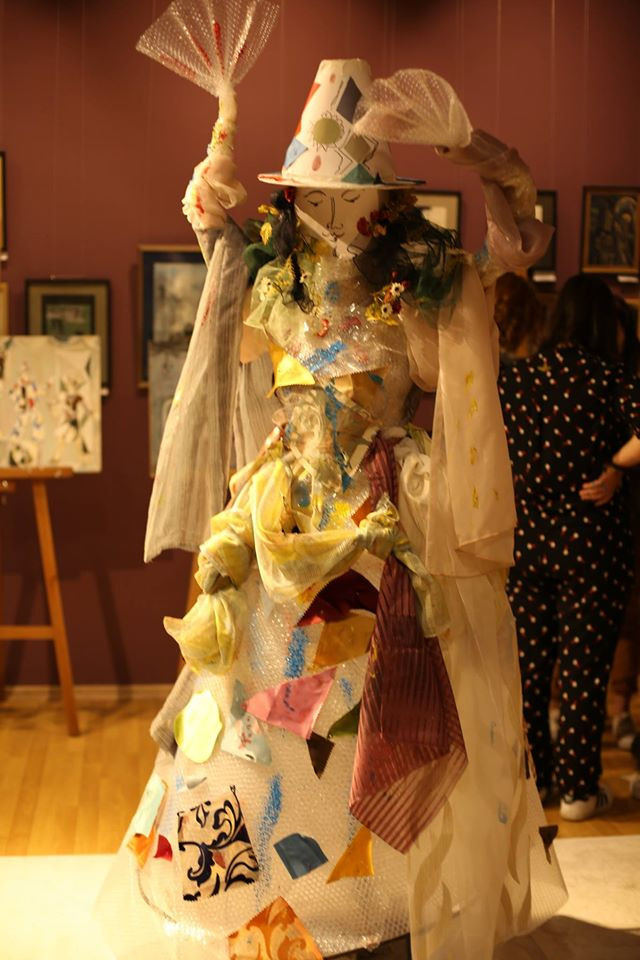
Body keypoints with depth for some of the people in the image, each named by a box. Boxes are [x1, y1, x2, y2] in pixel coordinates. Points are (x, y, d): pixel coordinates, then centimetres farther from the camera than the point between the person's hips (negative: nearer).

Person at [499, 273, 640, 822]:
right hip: (592, 546, -4)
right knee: (585, 670, 6)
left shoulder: (515, 377, 1)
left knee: (528, 663, 14)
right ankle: (578, 790, 14)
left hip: (525, 542, 4)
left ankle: (530, 776, 26)